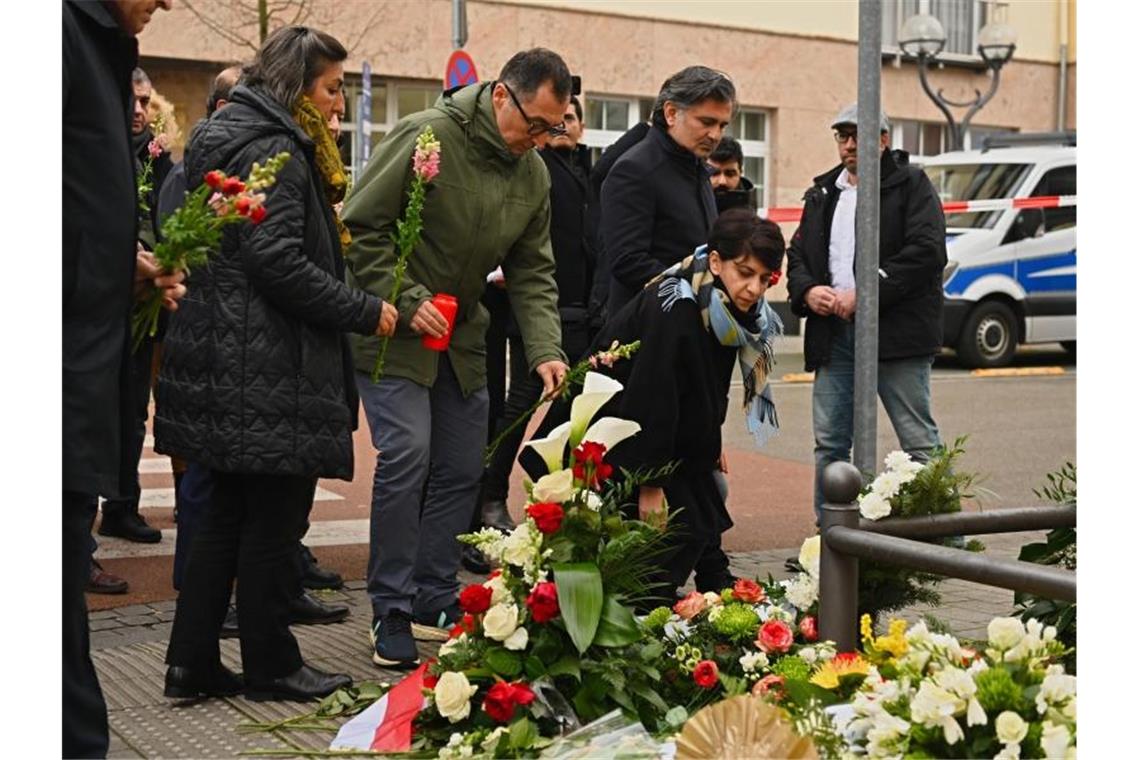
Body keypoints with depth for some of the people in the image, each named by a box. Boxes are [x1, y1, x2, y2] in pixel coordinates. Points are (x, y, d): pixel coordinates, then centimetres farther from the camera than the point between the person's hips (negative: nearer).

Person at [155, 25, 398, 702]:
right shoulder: (273, 153, -14)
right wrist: (365, 311, -15)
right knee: (273, 520, 1)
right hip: (269, 370, -10)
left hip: (226, 362, 10)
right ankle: (271, 665, 11)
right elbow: (278, 262, -22)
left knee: (229, 515, 14)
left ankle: (193, 661, 17)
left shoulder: (228, 137, 18)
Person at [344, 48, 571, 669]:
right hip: (391, 331, -7)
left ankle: (434, 602, 21)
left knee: (462, 468, 8)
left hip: (460, 337, 7)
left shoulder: (533, 176, 2)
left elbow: (532, 274, 4)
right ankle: (391, 616, -4)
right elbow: (360, 228, -16)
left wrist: (545, 351, -9)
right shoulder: (426, 138, -19)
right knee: (407, 457, -15)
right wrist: (407, 303, -20)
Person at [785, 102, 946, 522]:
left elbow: (927, 251, -12)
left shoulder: (911, 185, 0)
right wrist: (807, 290, -1)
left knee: (919, 441, -3)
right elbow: (797, 253, 22)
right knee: (829, 443, 7)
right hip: (834, 334, 6)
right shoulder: (823, 193, 19)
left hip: (896, 330, -6)